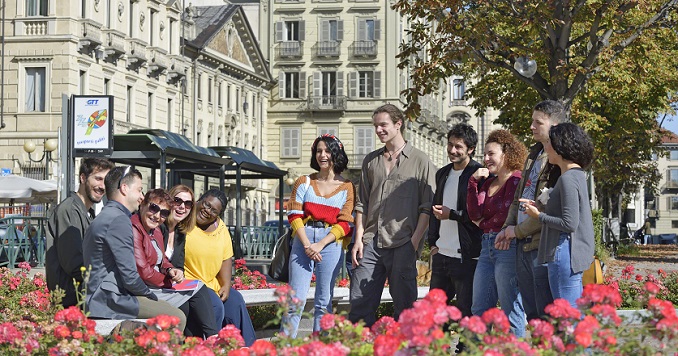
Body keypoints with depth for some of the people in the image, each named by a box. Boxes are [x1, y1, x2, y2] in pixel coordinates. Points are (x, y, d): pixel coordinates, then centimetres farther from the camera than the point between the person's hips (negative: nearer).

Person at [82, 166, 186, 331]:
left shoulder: (104, 218, 21)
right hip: (110, 301, -11)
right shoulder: (118, 220, -13)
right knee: (177, 318, -11)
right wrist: (148, 294, -1)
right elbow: (129, 276, -18)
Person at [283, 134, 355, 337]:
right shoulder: (304, 182, 12)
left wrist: (320, 245, -12)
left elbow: (345, 223, 0)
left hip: (331, 243, -1)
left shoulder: (346, 187, 7)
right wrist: (306, 244, -11)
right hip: (303, 240, 1)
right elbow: (294, 215, 3)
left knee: (324, 302, 2)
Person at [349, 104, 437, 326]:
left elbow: (427, 207, -2)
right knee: (360, 302, 0)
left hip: (403, 244, -4)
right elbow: (362, 204, 18)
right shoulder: (371, 161, 17)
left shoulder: (420, 161, 2)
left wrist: (415, 241, -11)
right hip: (371, 243, 4)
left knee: (404, 304, 0)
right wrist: (359, 239, 7)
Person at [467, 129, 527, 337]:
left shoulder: (516, 180, -9)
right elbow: (475, 214, 7)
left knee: (511, 310, -3)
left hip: (508, 246, -9)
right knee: (479, 310, 8)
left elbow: (507, 216, -15)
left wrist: (485, 224, 2)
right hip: (487, 247, 9)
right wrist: (473, 182, 0)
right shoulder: (488, 182, 16)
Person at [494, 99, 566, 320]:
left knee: (547, 314, -7)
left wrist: (518, 231, -9)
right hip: (523, 244, 9)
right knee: (531, 314, 13)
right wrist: (507, 228, 11)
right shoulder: (534, 154, 18)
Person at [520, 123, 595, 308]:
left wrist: (539, 216, -9)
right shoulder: (578, 175, 14)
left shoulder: (568, 179, -16)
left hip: (566, 253, -10)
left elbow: (569, 223, -20)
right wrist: (538, 207, 13)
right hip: (578, 253, 10)